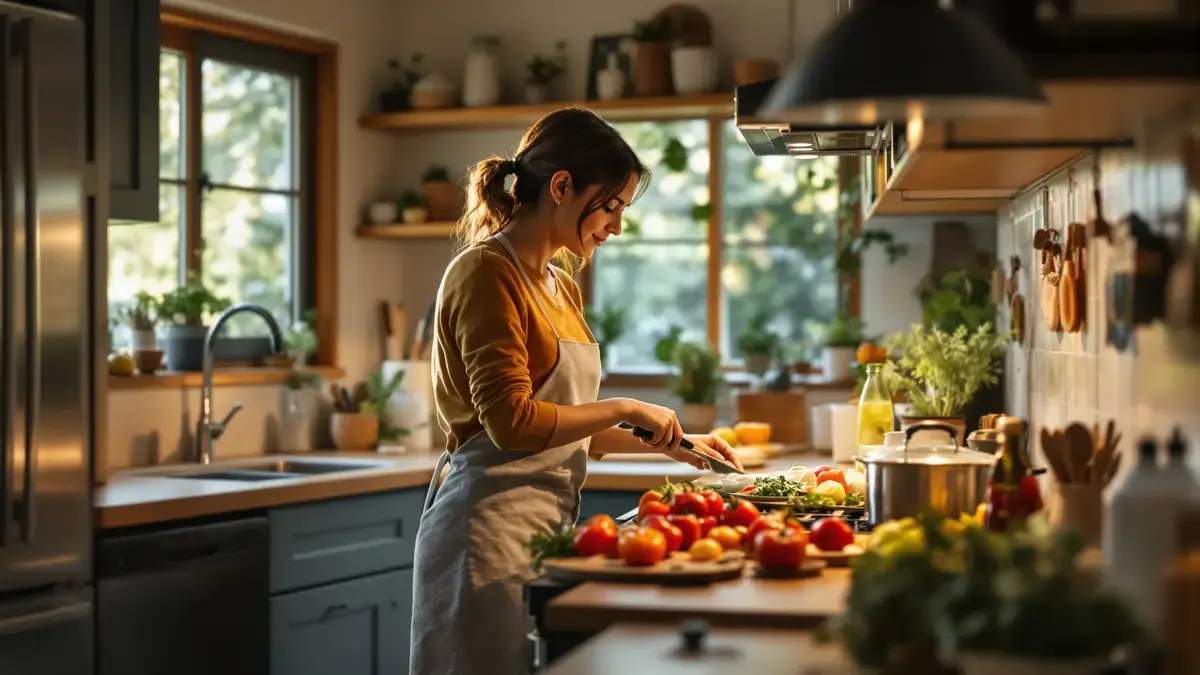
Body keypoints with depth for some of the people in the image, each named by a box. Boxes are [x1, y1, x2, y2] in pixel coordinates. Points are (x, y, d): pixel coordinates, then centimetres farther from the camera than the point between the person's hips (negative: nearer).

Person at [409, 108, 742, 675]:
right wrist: (624, 410, -12)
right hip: (492, 523, -9)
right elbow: (511, 422, -20)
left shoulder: (560, 285, 16)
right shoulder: (487, 272, -11)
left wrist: (670, 444, 16)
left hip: (548, 521, 9)